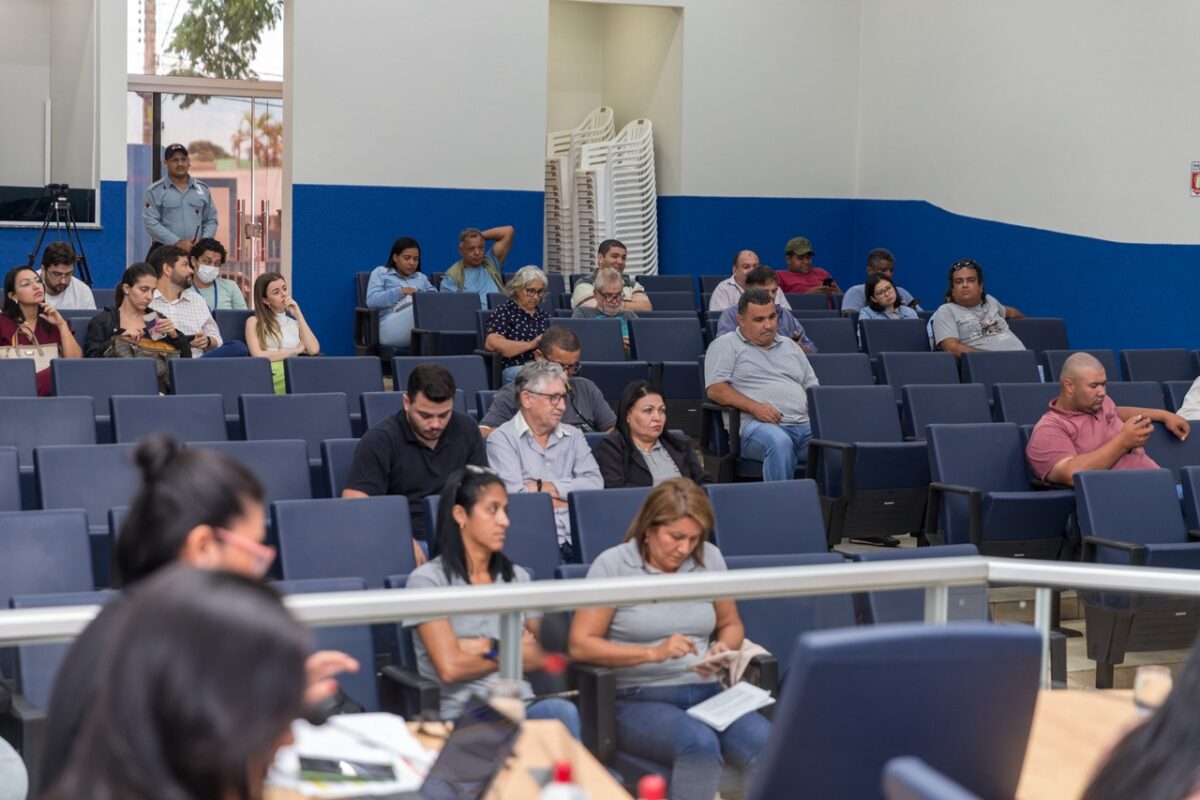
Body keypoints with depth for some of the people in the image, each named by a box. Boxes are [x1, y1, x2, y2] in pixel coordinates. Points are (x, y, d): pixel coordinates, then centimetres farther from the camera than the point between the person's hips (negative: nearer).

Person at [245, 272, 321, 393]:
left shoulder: (295, 322, 26)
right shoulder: (254, 322, 15)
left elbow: (314, 350, 7)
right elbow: (258, 356, -2)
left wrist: (298, 315, 11)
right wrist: (296, 351, 6)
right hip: (272, 375, -4)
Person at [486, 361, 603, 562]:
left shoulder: (573, 437, 20)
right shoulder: (503, 439, 4)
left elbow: (595, 484, 6)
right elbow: (513, 496, -10)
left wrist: (543, 487, -1)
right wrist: (570, 496, 3)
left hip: (577, 538, 4)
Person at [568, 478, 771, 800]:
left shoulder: (709, 558, 11)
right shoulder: (613, 564, -2)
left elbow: (731, 625, 23)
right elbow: (580, 644, -7)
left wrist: (723, 648, -2)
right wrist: (653, 653, -17)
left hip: (706, 692, 4)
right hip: (638, 699, -4)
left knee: (765, 742, -29)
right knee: (700, 743, -37)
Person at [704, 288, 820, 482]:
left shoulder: (790, 347, 30)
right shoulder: (725, 346, 12)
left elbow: (812, 385, 32)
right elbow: (715, 389, -1)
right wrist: (754, 407, -15)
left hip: (804, 424, 5)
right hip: (756, 424, -5)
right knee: (779, 443, -40)